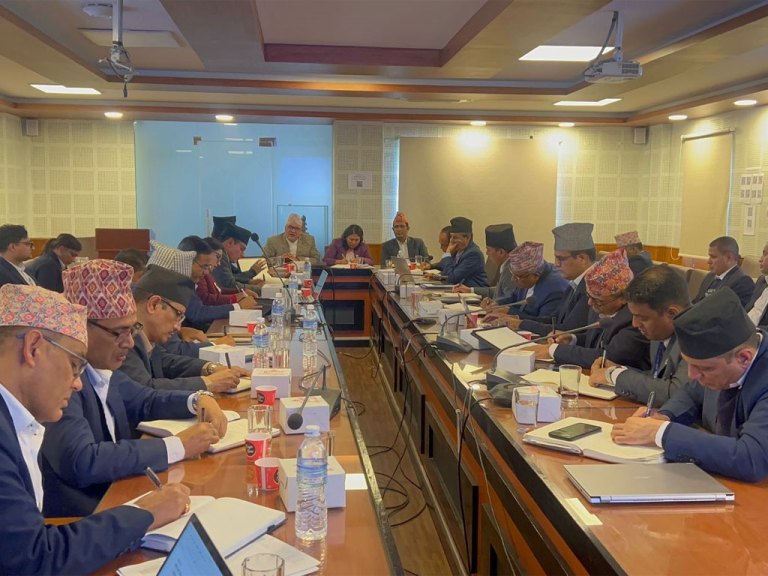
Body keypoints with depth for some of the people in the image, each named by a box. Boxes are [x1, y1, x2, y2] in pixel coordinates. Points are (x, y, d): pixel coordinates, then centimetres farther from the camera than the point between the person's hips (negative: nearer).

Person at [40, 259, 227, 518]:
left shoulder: (99, 368, 3)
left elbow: (146, 402, 19)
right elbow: (81, 462, -32)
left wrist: (198, 399, -1)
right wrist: (178, 446, -25)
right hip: (77, 521, -8)